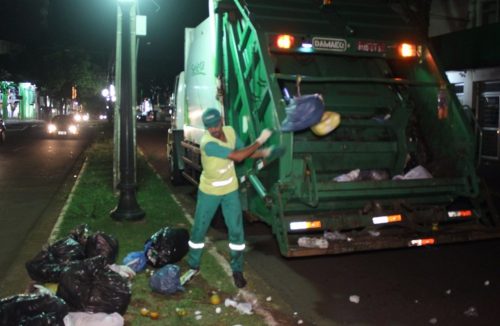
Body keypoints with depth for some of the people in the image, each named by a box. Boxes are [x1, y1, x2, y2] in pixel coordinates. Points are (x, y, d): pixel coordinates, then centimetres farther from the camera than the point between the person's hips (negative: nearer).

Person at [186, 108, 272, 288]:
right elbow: (238, 157, -34)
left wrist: (262, 153, -14)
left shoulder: (230, 131, -11)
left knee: (236, 231, 5)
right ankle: (193, 267, 31)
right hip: (209, 192, -4)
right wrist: (260, 140, -27)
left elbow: (242, 150, 3)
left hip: (230, 190, 4)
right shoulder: (208, 143, -32)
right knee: (199, 230, 9)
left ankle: (237, 270, 22)